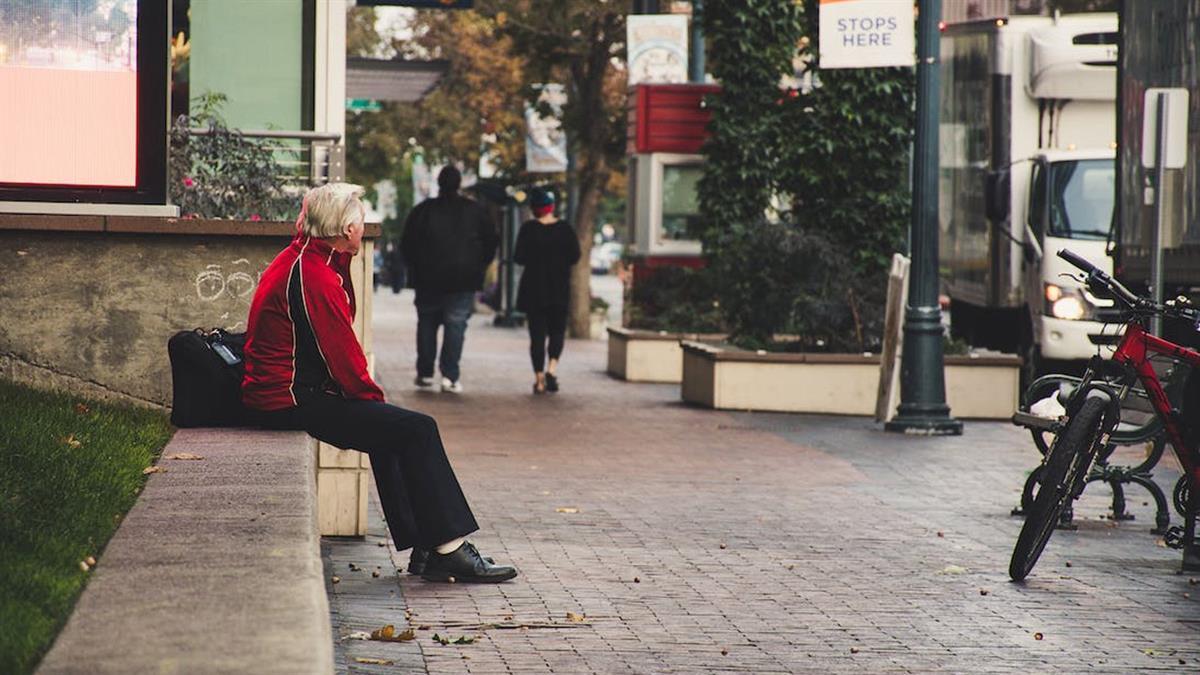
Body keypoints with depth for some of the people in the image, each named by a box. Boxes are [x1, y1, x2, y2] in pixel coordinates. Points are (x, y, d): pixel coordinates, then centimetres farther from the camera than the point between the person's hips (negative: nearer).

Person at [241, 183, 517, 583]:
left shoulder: (296, 260, 14)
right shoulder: (315, 276, -19)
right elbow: (342, 356, -16)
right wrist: (373, 398, -4)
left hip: (276, 395, 12)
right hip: (293, 400, -12)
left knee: (390, 431, 23)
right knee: (418, 430, -12)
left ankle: (422, 548, 21)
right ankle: (449, 548, -7)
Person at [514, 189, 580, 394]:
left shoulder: (528, 229, -9)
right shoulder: (565, 228, -3)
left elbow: (519, 258, -11)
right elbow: (575, 256, -1)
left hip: (534, 288, -1)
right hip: (560, 289, 1)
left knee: (537, 333, 4)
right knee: (557, 329, 13)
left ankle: (539, 378, 0)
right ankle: (552, 367, -10)